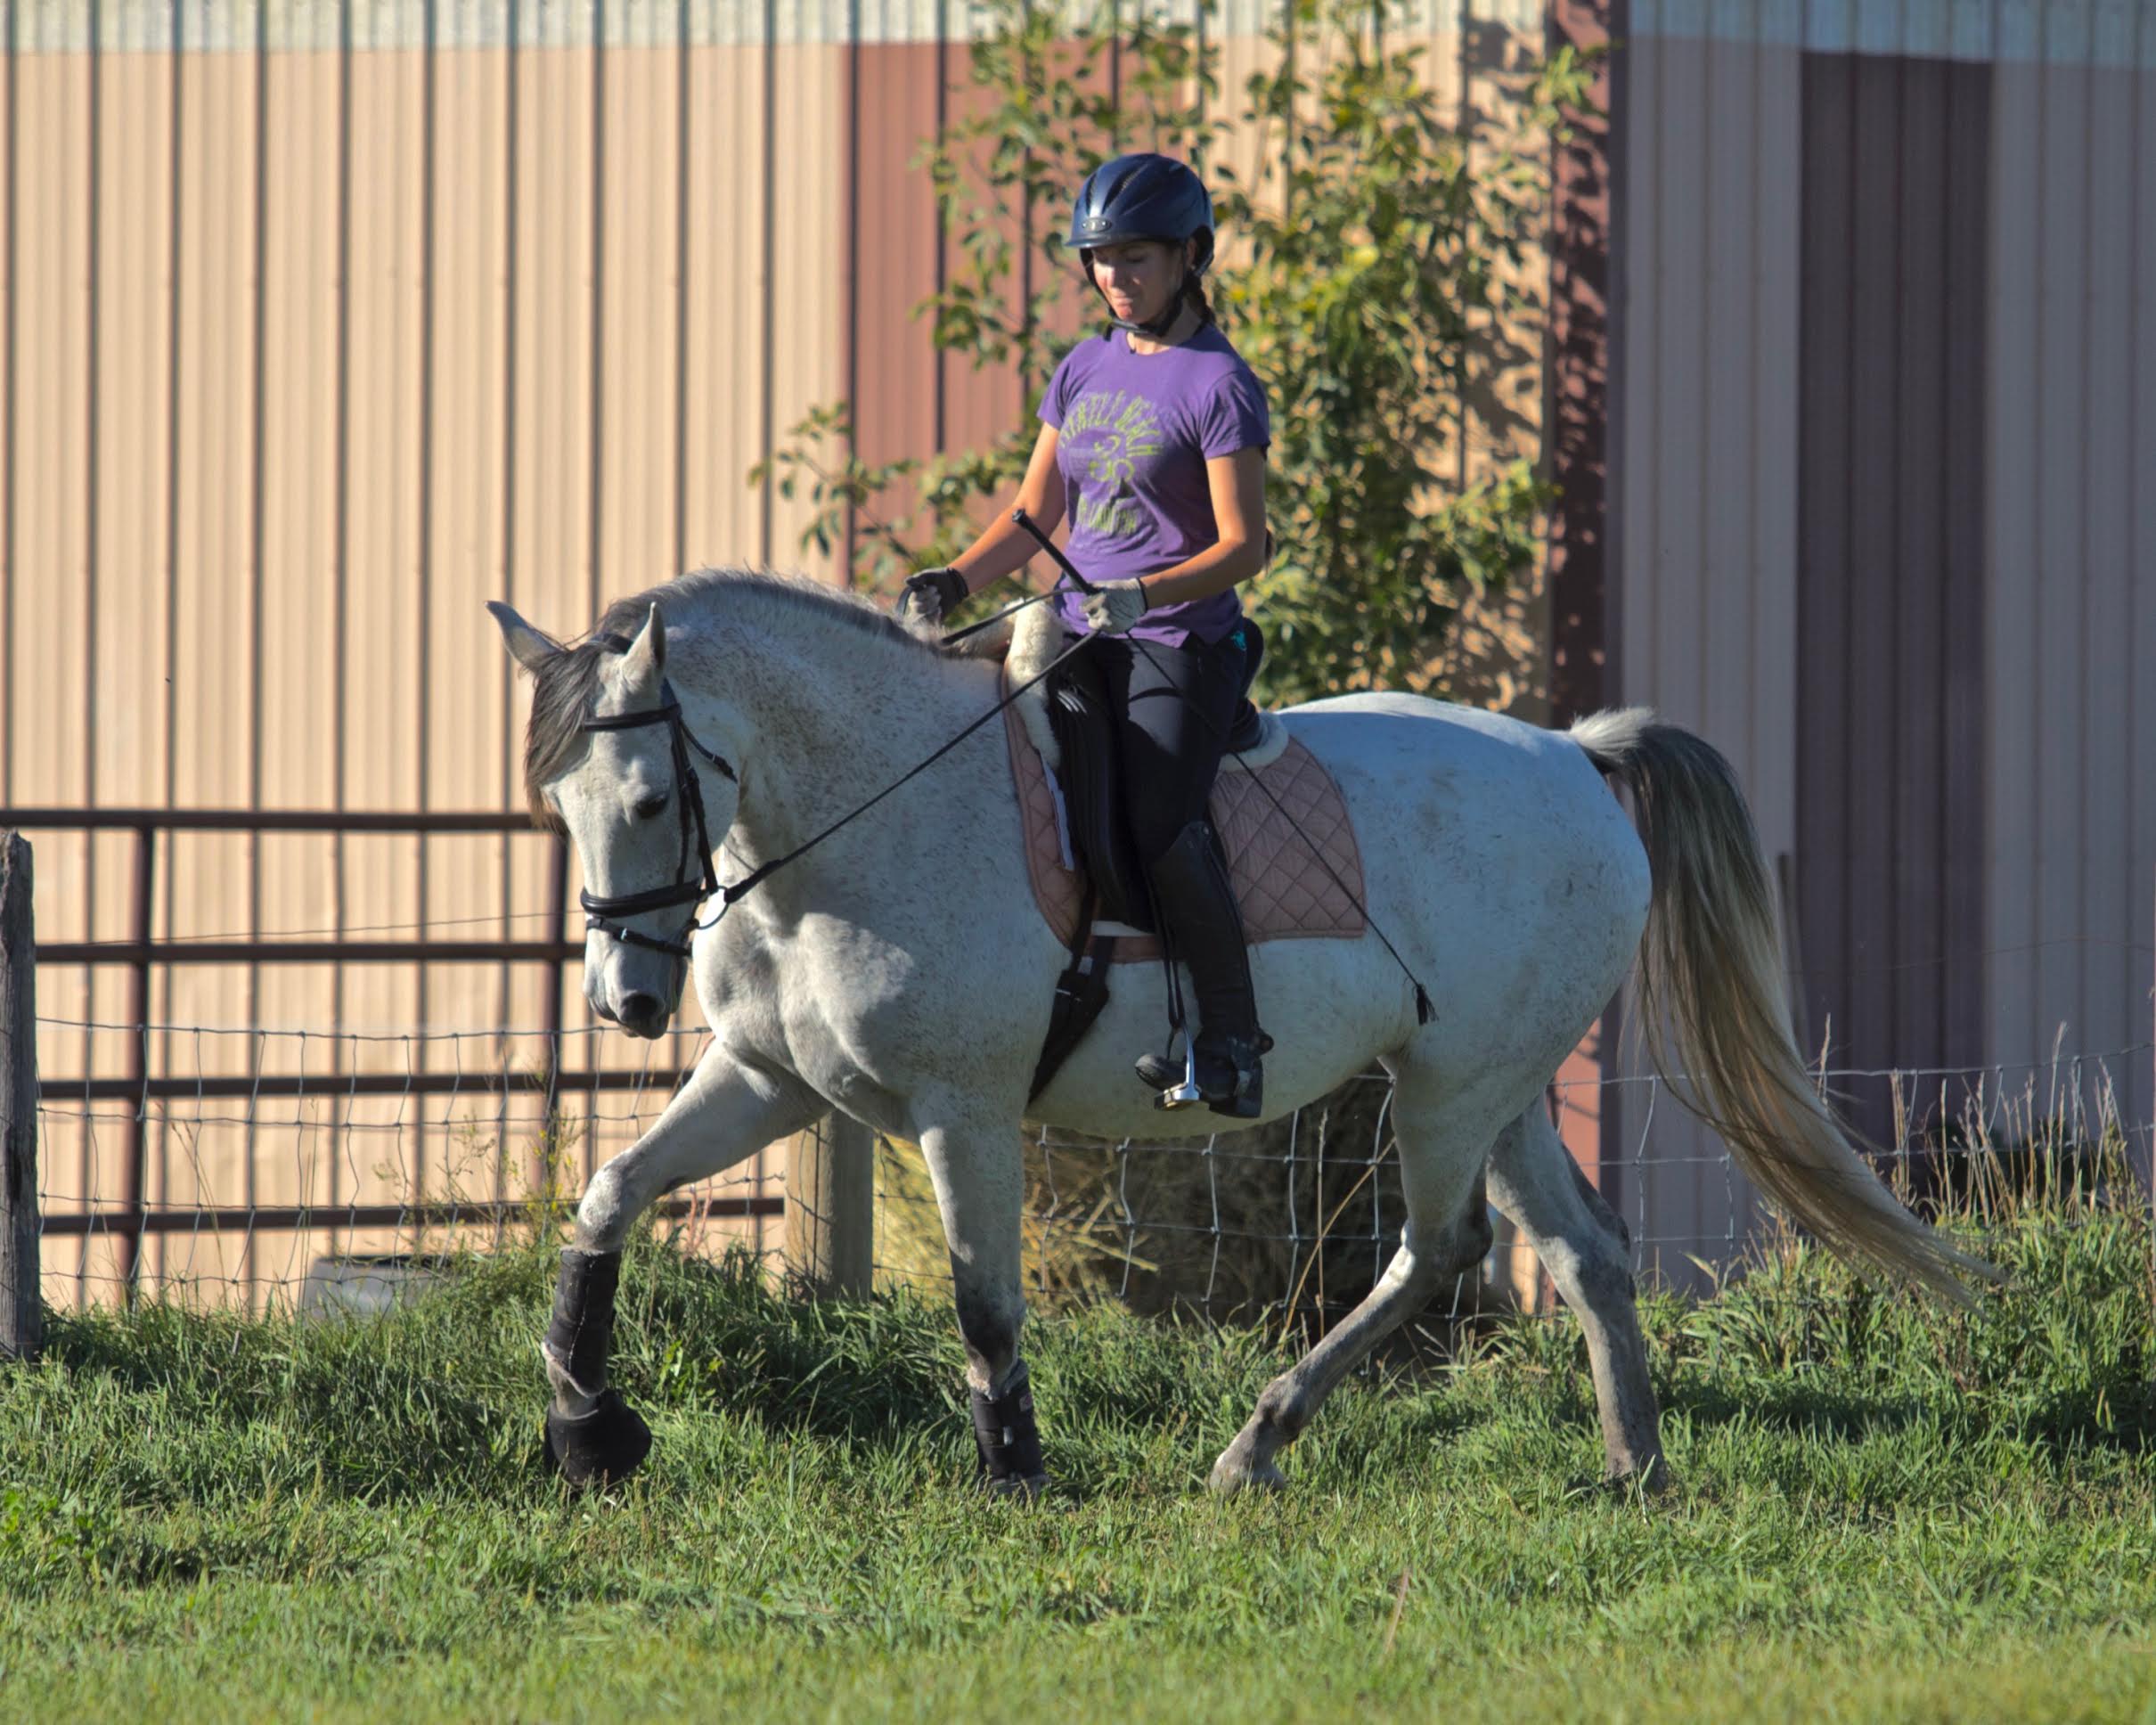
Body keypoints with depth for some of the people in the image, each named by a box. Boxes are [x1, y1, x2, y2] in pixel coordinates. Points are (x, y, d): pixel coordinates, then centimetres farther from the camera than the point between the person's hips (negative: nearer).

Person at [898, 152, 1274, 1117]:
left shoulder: (1218, 384, -7)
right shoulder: (1085, 371, 14)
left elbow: (1242, 548, -11)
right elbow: (1033, 515, 18)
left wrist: (1144, 593, -27)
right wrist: (954, 582, 0)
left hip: (1182, 649, -7)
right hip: (1082, 640, 7)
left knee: (1159, 829, -23)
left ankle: (1233, 1045, -16)